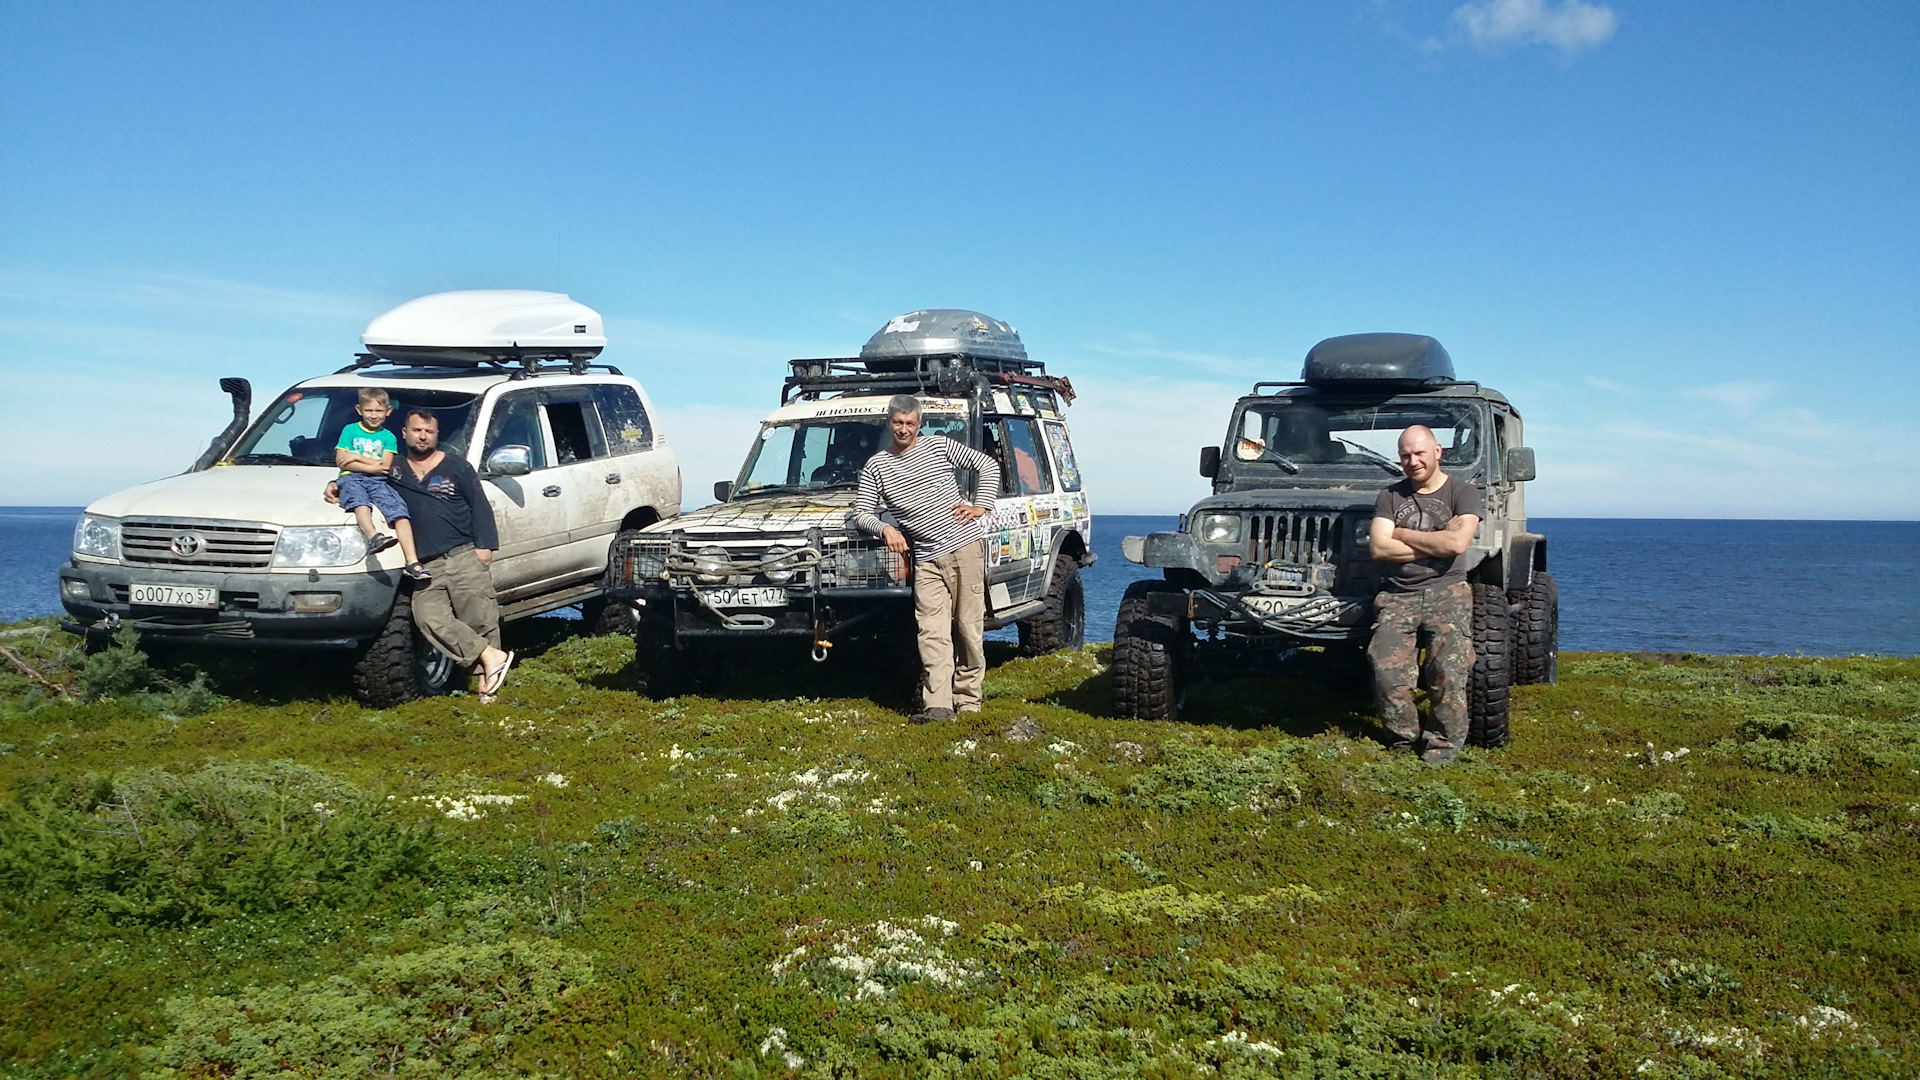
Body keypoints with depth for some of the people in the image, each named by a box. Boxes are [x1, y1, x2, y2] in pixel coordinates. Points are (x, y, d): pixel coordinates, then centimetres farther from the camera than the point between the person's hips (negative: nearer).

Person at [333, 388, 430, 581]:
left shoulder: (388, 437, 18)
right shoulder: (350, 430, 13)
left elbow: (385, 466, 3)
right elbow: (342, 461, 2)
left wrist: (356, 457, -2)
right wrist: (372, 466, -4)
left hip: (378, 481, 2)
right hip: (351, 478, -2)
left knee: (399, 511, -23)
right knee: (360, 501, -37)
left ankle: (412, 562, -34)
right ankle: (373, 537, -65)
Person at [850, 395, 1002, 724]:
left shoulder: (939, 446, 7)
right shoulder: (875, 467, 9)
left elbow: (987, 465, 12)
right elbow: (861, 514, 7)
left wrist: (980, 507, 3)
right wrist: (885, 529, -12)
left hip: (966, 546, -1)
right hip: (926, 559, 1)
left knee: (968, 627, 1)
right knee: (932, 635, -8)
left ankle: (968, 700, 10)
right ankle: (937, 706, -11)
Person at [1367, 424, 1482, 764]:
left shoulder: (1463, 493, 4)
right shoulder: (1390, 497, 12)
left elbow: (1457, 543, -13)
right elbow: (1378, 548, -2)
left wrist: (1402, 534, -4)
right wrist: (1434, 543, -6)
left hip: (1446, 592, -2)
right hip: (1397, 596, 2)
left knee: (1448, 671, -19)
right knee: (1388, 673, -17)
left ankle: (1443, 747, -7)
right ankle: (1405, 738, 1)